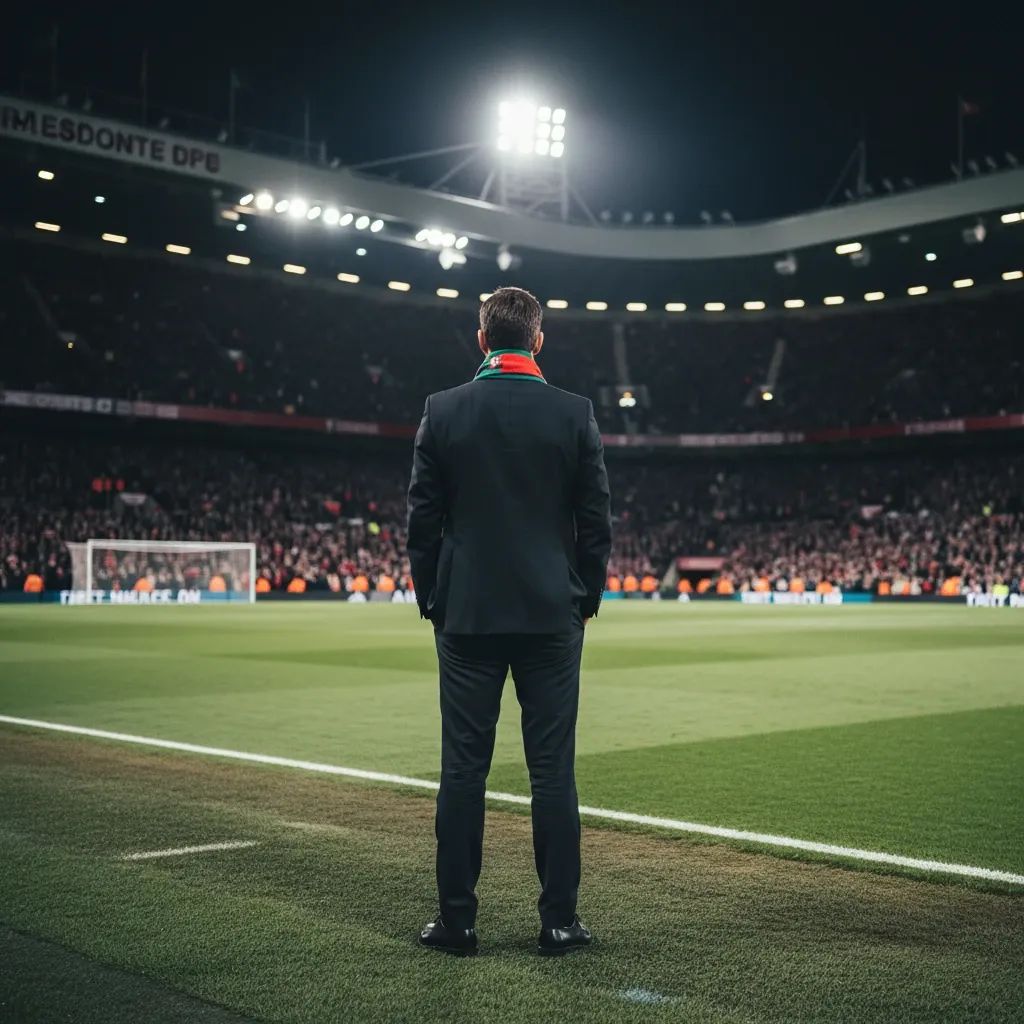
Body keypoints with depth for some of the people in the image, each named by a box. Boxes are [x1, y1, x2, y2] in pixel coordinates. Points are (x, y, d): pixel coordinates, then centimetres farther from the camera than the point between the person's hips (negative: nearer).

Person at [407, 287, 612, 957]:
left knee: (463, 770, 5)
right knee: (553, 771, 4)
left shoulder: (443, 411, -1)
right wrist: (585, 599, 11)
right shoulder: (575, 413, -1)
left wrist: (432, 600, 11)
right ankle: (559, 921, 10)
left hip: (467, 616, 0)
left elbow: (423, 518, 1)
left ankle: (457, 920, 10)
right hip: (552, 615, 0)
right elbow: (596, 521, 0)